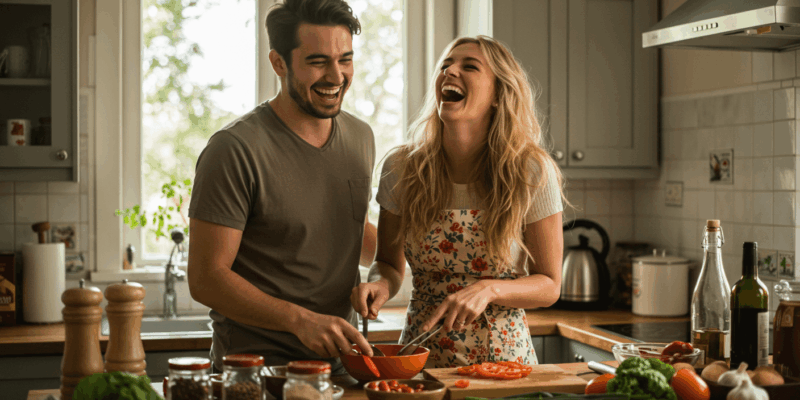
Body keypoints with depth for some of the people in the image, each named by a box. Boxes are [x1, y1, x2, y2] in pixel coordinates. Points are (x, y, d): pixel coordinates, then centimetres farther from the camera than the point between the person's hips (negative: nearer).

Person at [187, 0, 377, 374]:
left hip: (340, 361, 5)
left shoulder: (360, 136, 9)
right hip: (256, 367, -5)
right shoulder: (235, 150, -13)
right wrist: (300, 320, -25)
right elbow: (206, 279, -14)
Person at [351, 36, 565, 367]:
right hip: (421, 356, 1)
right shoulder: (401, 169, -4)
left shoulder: (532, 173, -9)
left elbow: (549, 285, -2)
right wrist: (381, 284, -12)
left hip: (503, 357, -1)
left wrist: (488, 290, -19)